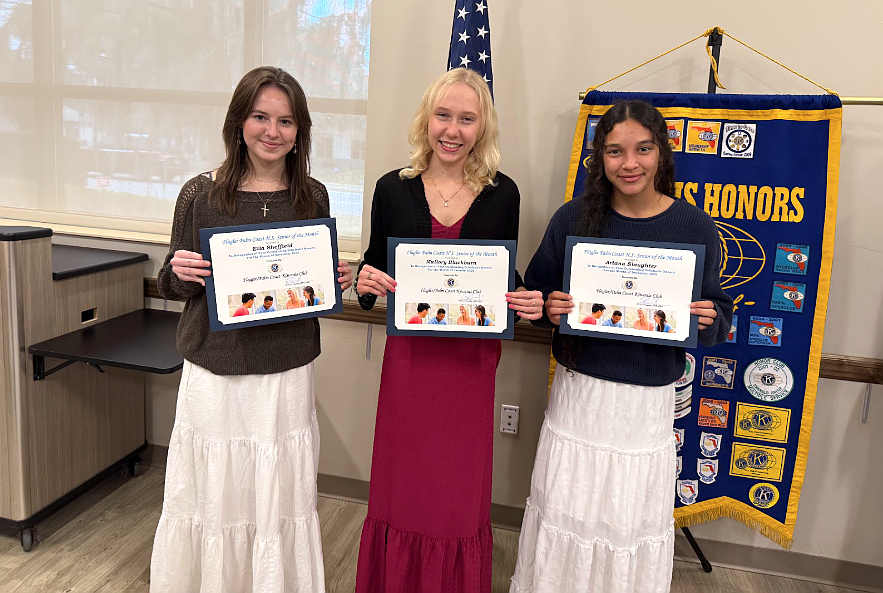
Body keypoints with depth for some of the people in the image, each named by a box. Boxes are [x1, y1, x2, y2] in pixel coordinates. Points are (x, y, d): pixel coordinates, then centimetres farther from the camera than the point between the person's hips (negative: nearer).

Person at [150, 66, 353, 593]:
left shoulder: (313, 197, 2)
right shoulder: (201, 194, -4)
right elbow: (172, 285, 5)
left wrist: (339, 278, -7)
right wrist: (179, 273, -17)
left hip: (288, 375, 1)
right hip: (215, 373, -1)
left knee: (283, 500, 11)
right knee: (213, 496, 10)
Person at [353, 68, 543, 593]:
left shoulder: (503, 194, 0)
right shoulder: (393, 189, 0)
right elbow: (372, 274, 7)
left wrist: (526, 302, -13)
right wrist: (367, 284, -15)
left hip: (472, 359, 0)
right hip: (409, 354, 1)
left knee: (461, 492, 11)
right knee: (402, 485, 12)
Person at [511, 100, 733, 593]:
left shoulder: (696, 228, -3)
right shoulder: (574, 218, -2)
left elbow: (718, 318, 5)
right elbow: (535, 293, 6)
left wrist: (709, 320, -17)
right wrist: (550, 309, -15)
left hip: (649, 401, 0)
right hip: (579, 392, 1)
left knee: (634, 520, 9)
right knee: (565, 511, 12)